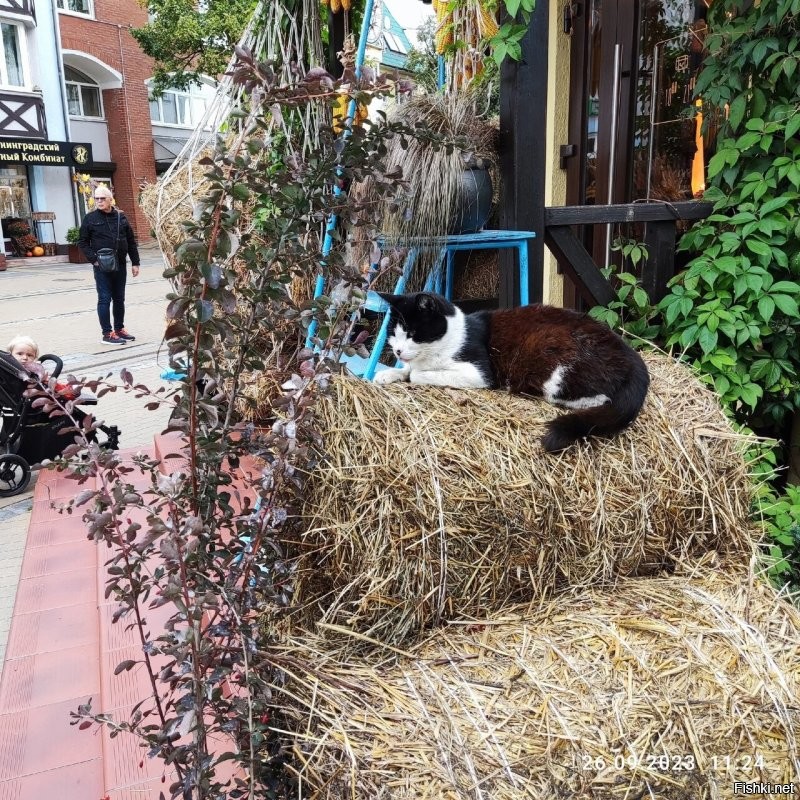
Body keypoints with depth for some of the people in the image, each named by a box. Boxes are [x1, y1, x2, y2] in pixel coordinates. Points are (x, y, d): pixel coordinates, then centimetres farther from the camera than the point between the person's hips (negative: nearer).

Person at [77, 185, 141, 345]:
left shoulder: (121, 217, 7)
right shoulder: (90, 218, -1)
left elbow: (131, 241, 10)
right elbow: (82, 242, 0)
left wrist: (135, 263, 6)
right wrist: (93, 259, -12)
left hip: (120, 265, 4)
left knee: (119, 299, 12)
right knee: (105, 299, -3)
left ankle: (119, 329, 23)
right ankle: (107, 334, 1)